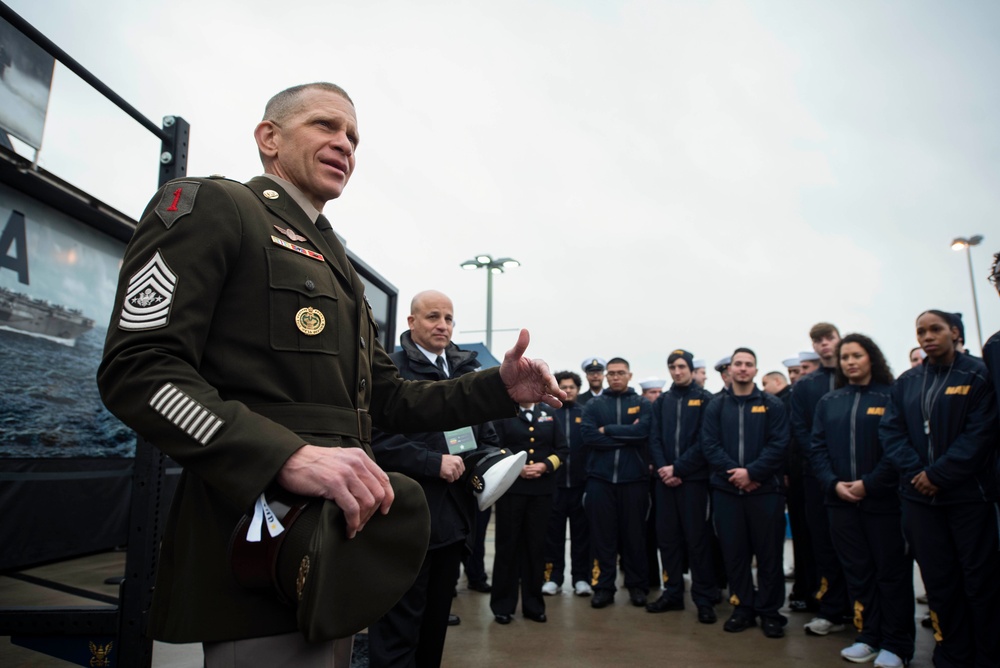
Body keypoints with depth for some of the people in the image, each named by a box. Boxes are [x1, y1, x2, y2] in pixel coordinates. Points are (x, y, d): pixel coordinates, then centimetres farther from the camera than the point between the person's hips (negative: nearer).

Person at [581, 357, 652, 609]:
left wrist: (607, 430, -9)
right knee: (602, 535, 5)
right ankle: (604, 586, 16)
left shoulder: (642, 404, 7)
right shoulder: (594, 405, 8)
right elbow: (588, 436, -8)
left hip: (634, 479, 0)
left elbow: (643, 430, -12)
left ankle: (637, 585, 23)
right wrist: (627, 436, -10)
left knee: (634, 534, 8)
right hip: (600, 478, 1)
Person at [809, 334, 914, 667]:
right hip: (841, 500, 4)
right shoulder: (828, 402, 10)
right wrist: (834, 483, -7)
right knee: (857, 571, 11)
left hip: (883, 499, -4)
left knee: (892, 571, 5)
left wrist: (869, 483, -15)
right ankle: (868, 637, 23)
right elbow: (817, 448, 7)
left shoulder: (890, 397, -2)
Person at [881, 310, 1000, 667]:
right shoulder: (906, 382, 10)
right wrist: (916, 472, -9)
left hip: (969, 494, -4)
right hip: (919, 496, 4)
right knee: (938, 581, 9)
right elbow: (891, 431, 5)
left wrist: (939, 474, -15)